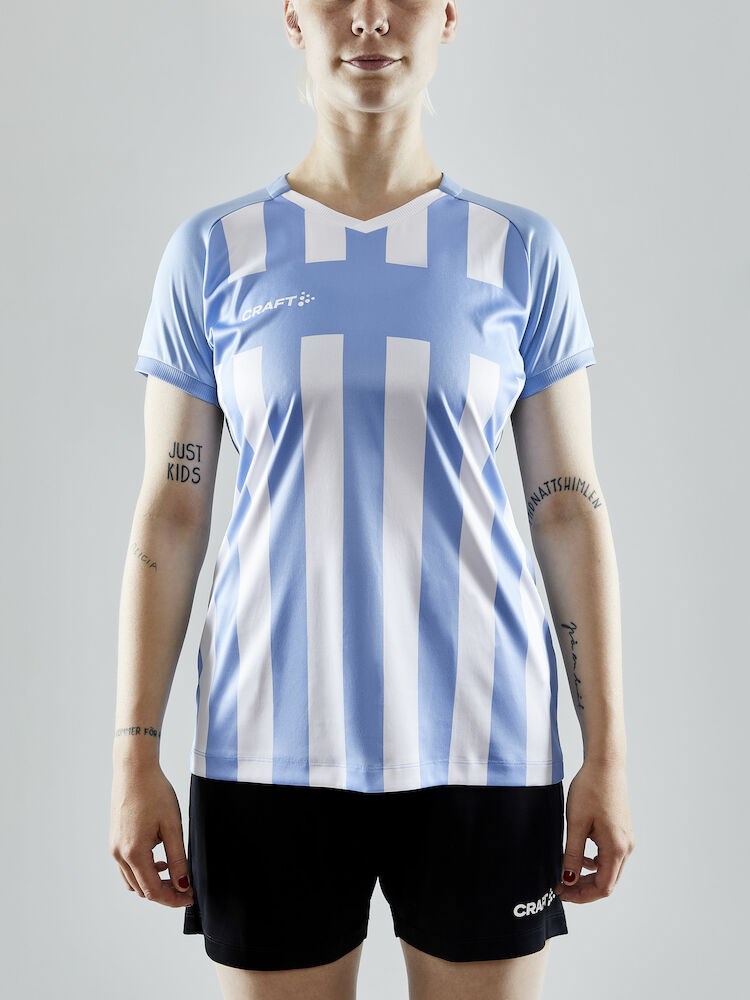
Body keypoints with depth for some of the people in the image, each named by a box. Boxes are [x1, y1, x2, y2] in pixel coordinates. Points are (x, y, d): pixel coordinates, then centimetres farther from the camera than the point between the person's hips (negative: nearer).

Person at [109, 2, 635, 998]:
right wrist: (135, 754, -1)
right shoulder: (215, 252, 3)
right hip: (272, 741, 0)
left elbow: (570, 507, 4)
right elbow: (170, 513, 3)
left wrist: (609, 753, 1)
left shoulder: (520, 252, 3)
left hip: (479, 737, 0)